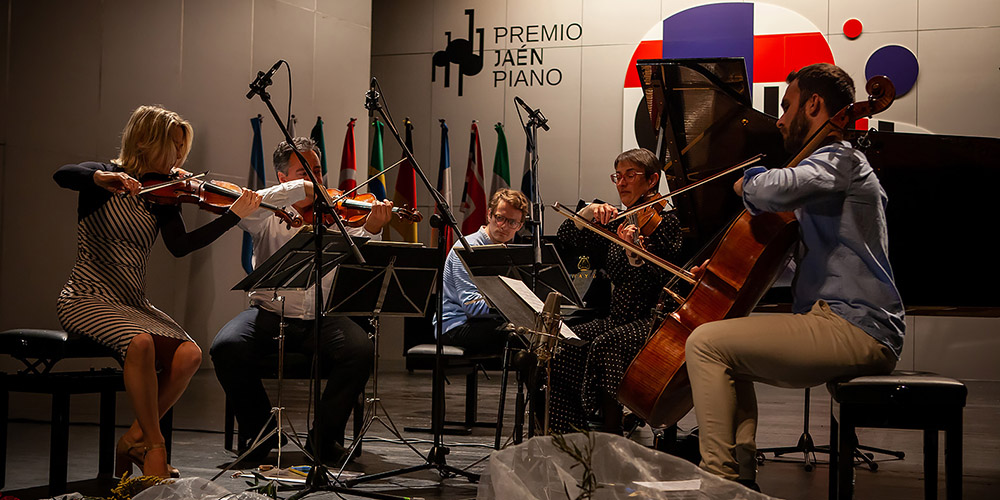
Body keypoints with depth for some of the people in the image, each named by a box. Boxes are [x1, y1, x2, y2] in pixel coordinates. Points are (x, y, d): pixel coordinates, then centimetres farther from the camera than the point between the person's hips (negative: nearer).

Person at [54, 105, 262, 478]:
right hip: (87, 299, -6)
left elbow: (180, 246, -6)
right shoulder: (103, 179, -4)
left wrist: (235, 214, -12)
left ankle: (133, 442, -4)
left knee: (188, 354, -19)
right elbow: (62, 175, -26)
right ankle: (154, 445, -19)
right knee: (140, 342, -35)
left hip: (133, 304, 6)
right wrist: (101, 177, -46)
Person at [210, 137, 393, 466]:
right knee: (227, 347, -28)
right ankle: (258, 430, -2)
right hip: (270, 314, -1)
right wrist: (299, 189, -20)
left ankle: (325, 435, -7)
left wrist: (372, 230, -21)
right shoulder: (270, 218, 6)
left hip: (324, 318, 1)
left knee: (361, 350, -28)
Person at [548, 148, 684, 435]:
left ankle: (612, 435, -29)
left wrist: (634, 251, -32)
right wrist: (587, 213, -4)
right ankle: (562, 430, -16)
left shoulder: (666, 223, -3)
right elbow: (564, 240, 12)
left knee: (606, 345, -34)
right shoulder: (617, 224, 15)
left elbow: (660, 284, -15)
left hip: (652, 323, -6)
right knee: (563, 344, -18)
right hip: (615, 319, 6)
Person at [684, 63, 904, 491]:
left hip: (852, 331, -11)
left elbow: (771, 191, -30)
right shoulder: (839, 163, 25)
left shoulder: (839, 159, -9)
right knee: (730, 345, 22)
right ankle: (740, 474, 14)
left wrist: (746, 181, -8)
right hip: (852, 329, 11)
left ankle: (718, 475, -14)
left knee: (705, 343, -16)